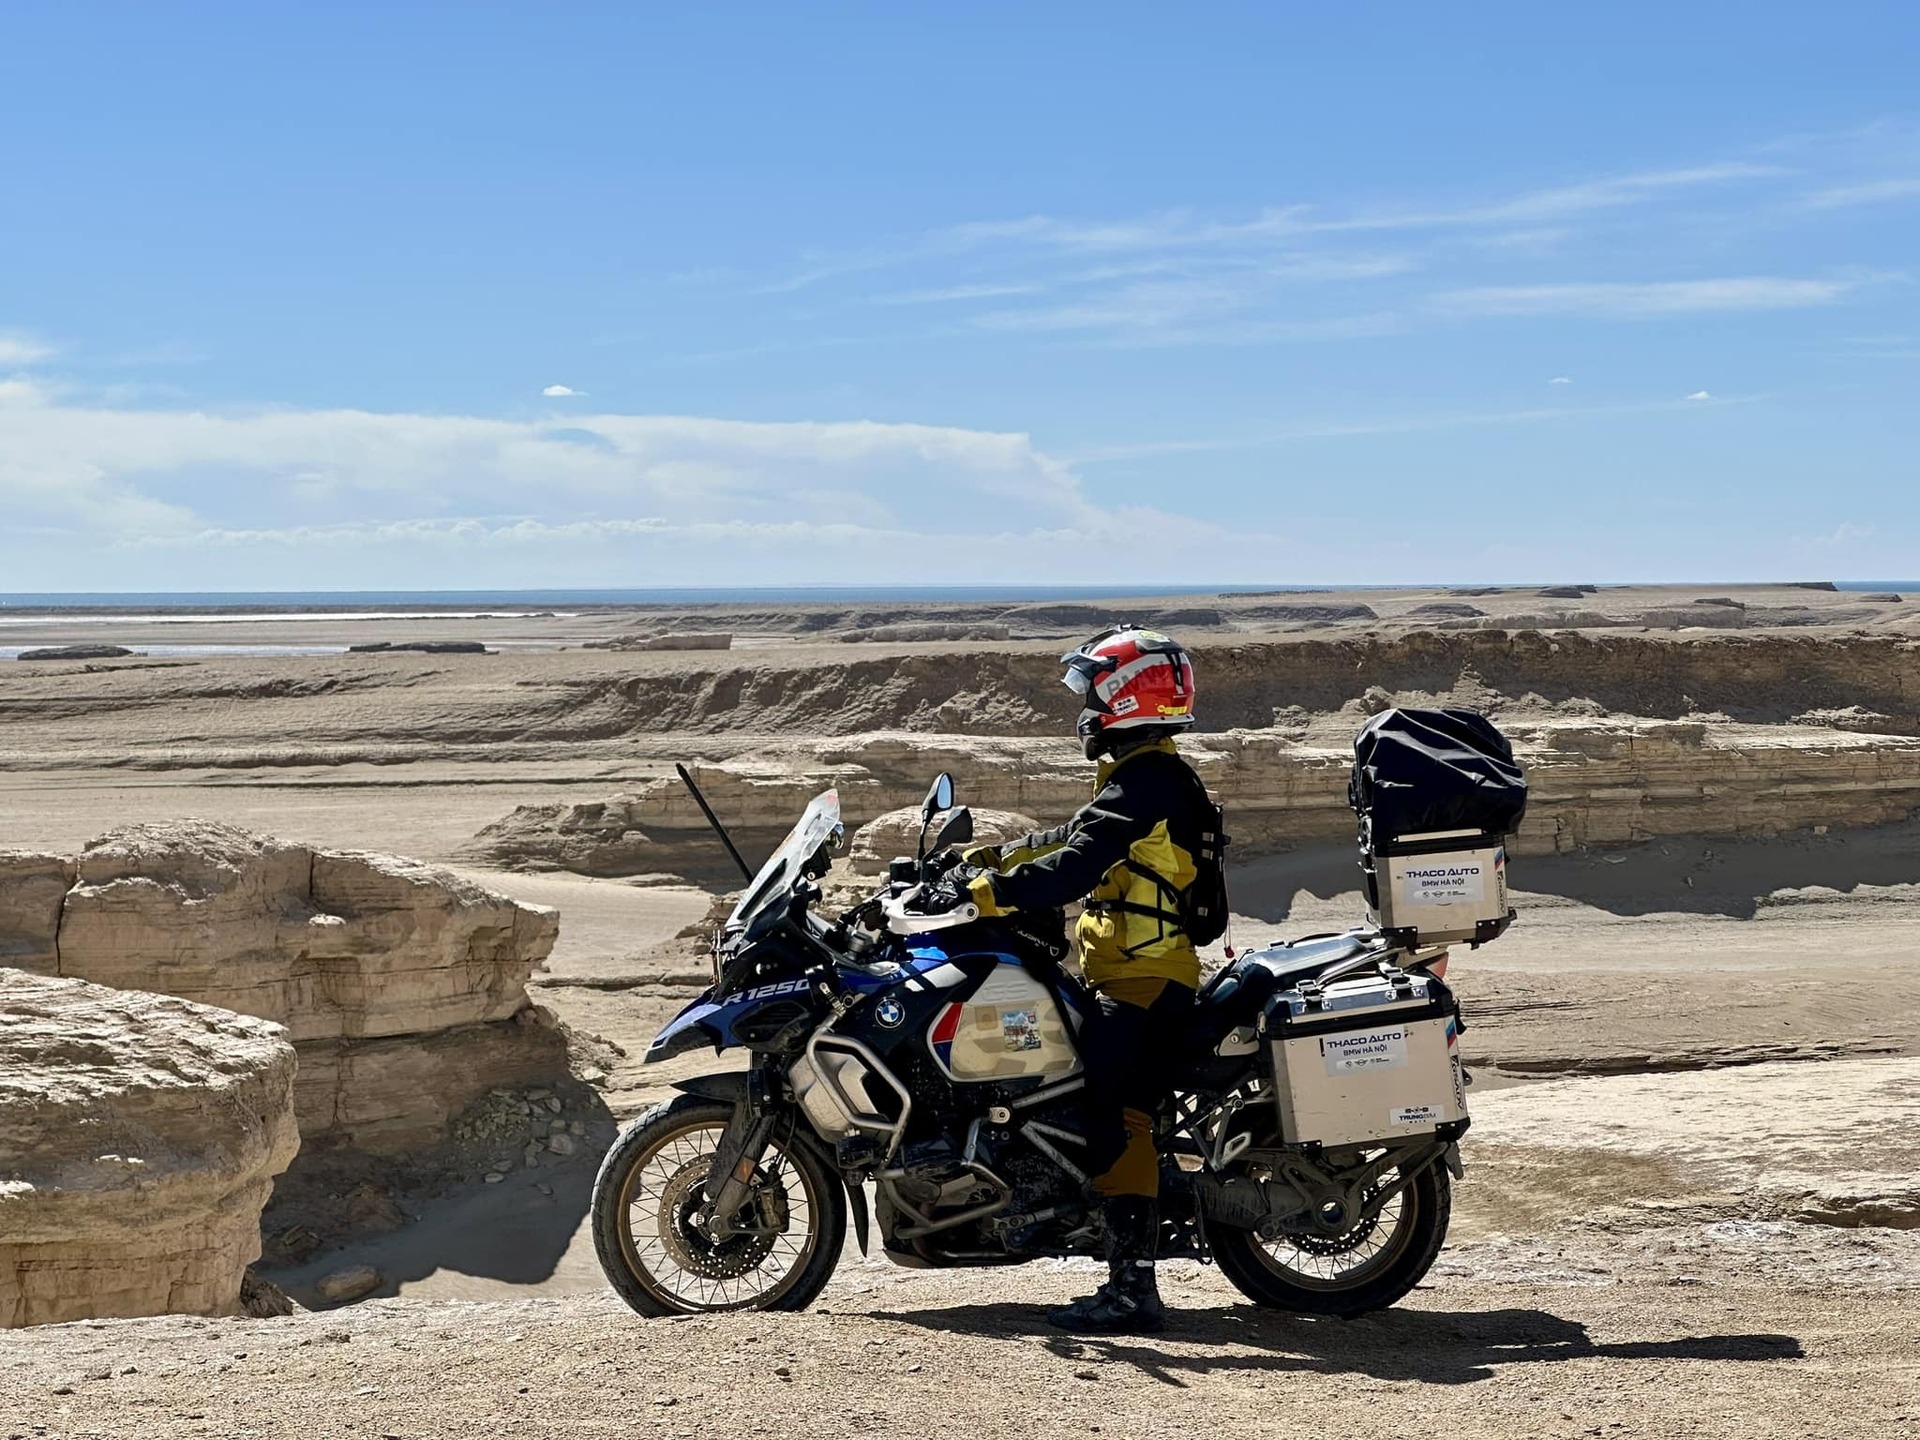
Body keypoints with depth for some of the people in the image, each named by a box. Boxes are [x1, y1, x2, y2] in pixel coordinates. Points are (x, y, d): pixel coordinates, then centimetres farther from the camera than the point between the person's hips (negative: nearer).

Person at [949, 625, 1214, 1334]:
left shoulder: (1144, 783, -15)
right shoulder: (1150, 777, 18)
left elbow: (1078, 864, -25)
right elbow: (1073, 837, 27)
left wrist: (990, 892, -25)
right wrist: (993, 854, 24)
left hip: (1142, 982, -11)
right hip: (1135, 975, 11)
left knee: (1113, 1117, -15)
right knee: (1115, 1114, 14)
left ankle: (1132, 1288, -17)